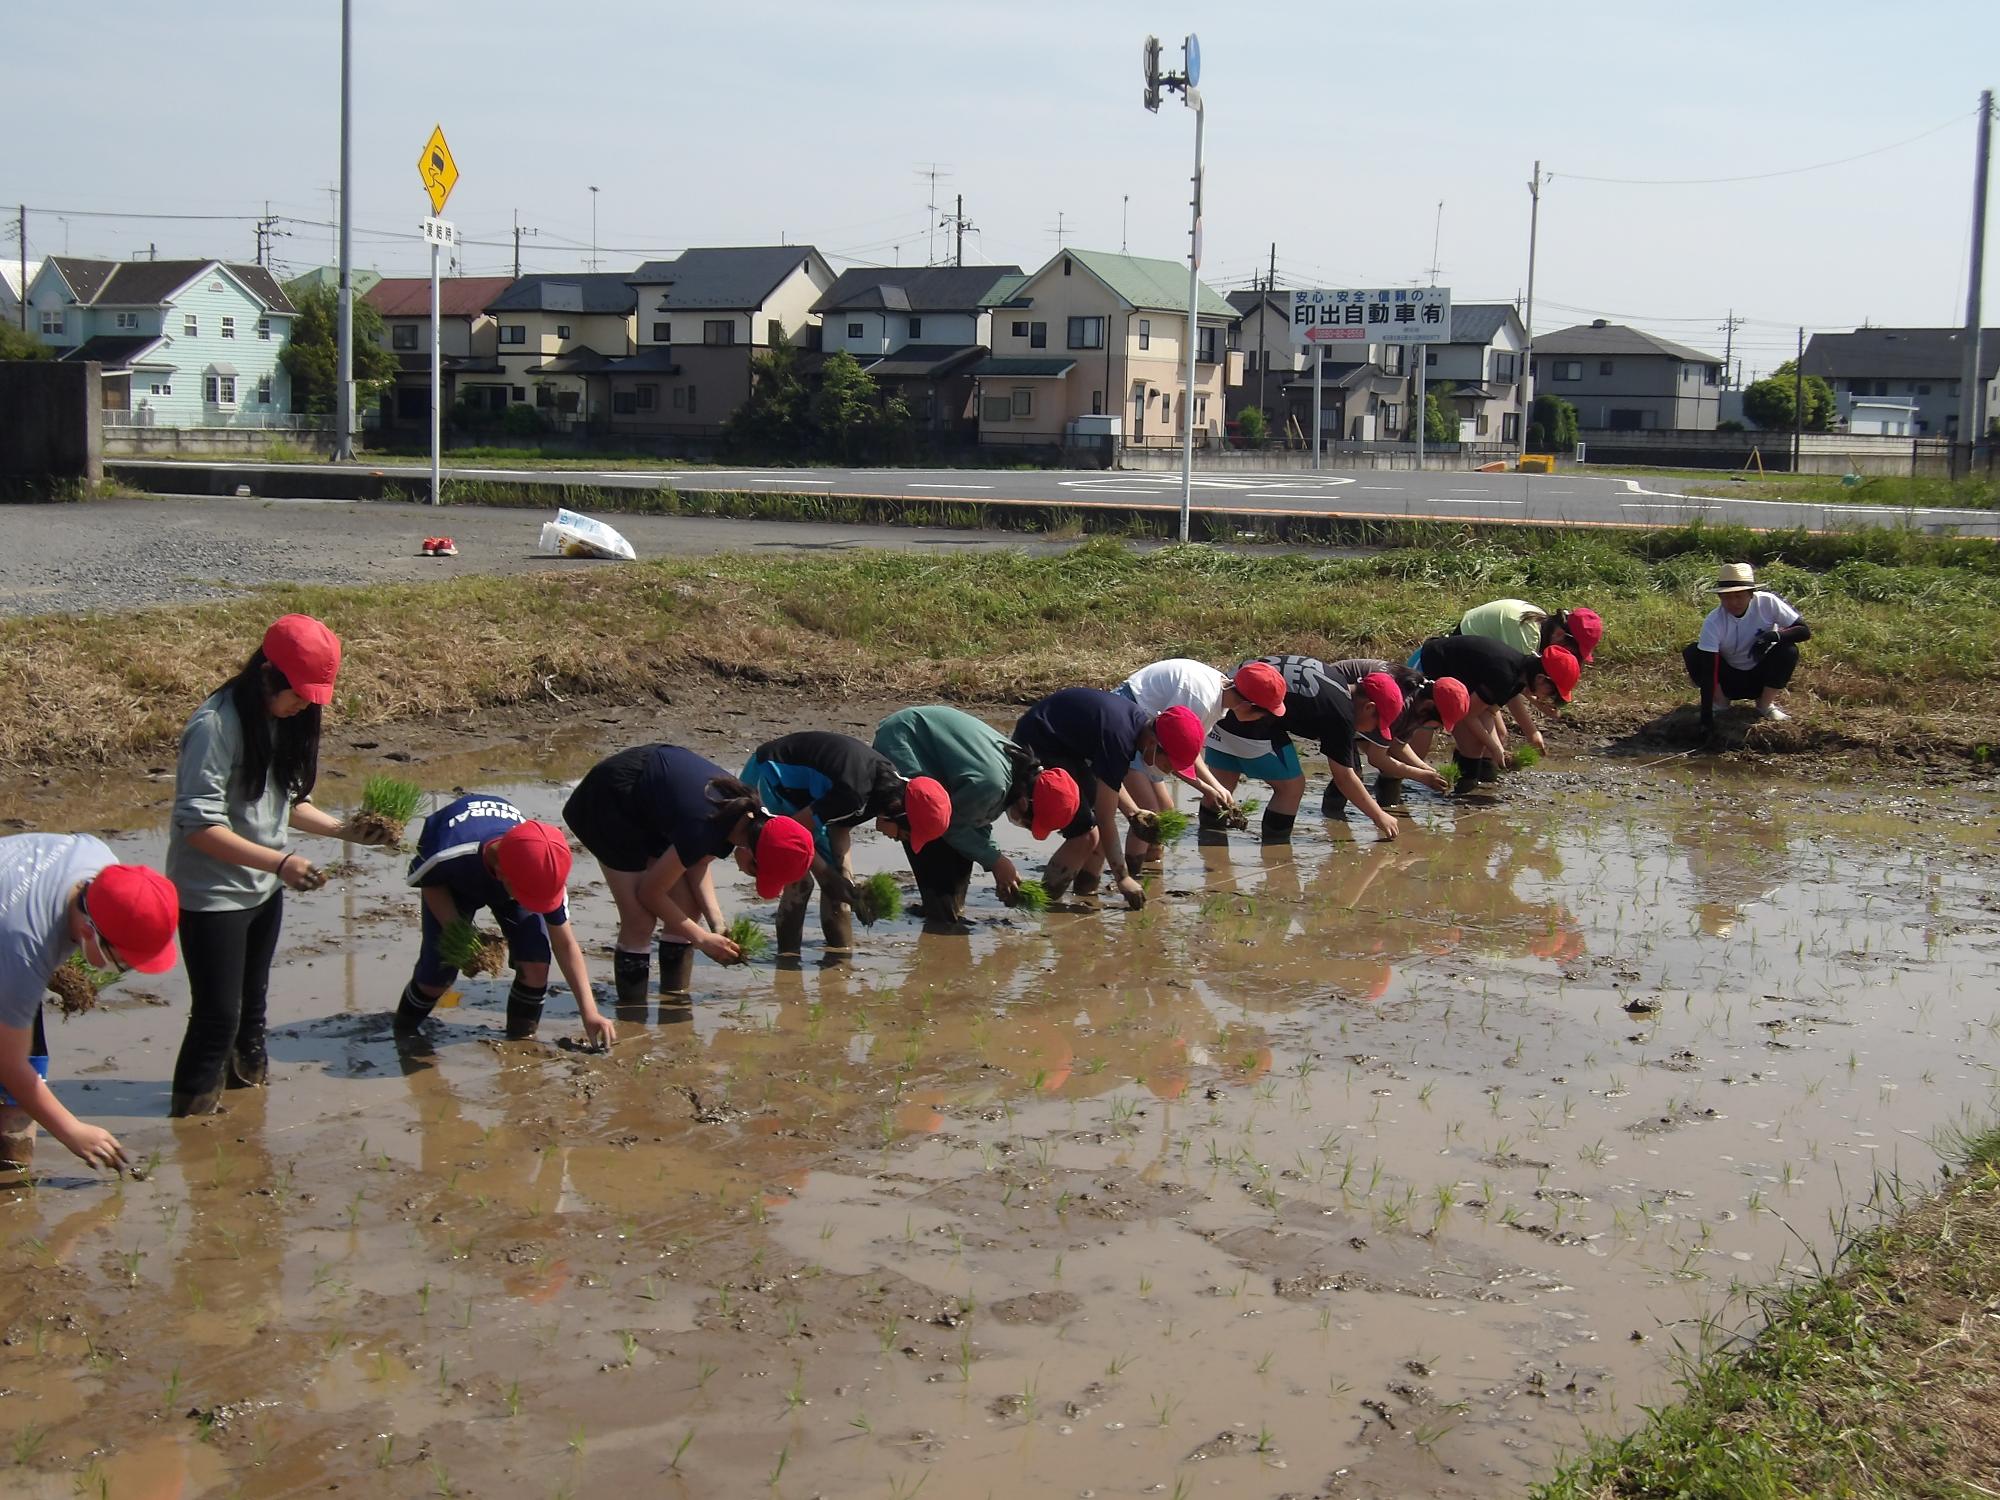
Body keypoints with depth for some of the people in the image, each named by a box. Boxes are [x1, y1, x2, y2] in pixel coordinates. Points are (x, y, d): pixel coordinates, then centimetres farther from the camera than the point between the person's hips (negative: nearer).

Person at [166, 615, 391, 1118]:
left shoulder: (286, 721, 3)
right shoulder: (216, 725, -22)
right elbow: (199, 824, -26)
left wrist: (343, 829, -3)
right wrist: (280, 862, -32)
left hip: (264, 889, 8)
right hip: (213, 895, -8)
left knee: (252, 1002, 21)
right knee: (217, 1015, -3)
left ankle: (249, 1077, 36)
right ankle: (194, 1114, 11)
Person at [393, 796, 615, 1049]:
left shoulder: (543, 872, -38)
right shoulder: (449, 856, -46)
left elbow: (565, 943, -26)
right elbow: (428, 881, -18)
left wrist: (589, 1011, -29)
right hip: (452, 882, -1)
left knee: (536, 965, -19)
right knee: (436, 974, -8)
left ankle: (521, 1040, 4)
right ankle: (405, 1035, 23)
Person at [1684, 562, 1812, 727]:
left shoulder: (1768, 603, -22)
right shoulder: (1713, 622, -24)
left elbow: (1805, 631, -18)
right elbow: (1708, 669, -28)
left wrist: (1774, 635, -37)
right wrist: (1706, 714, -35)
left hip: (1761, 675, 1)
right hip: (1730, 679, -1)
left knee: (1789, 651, -28)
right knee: (1692, 654, -24)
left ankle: (1766, 705, -7)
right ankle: (1721, 701, -4)